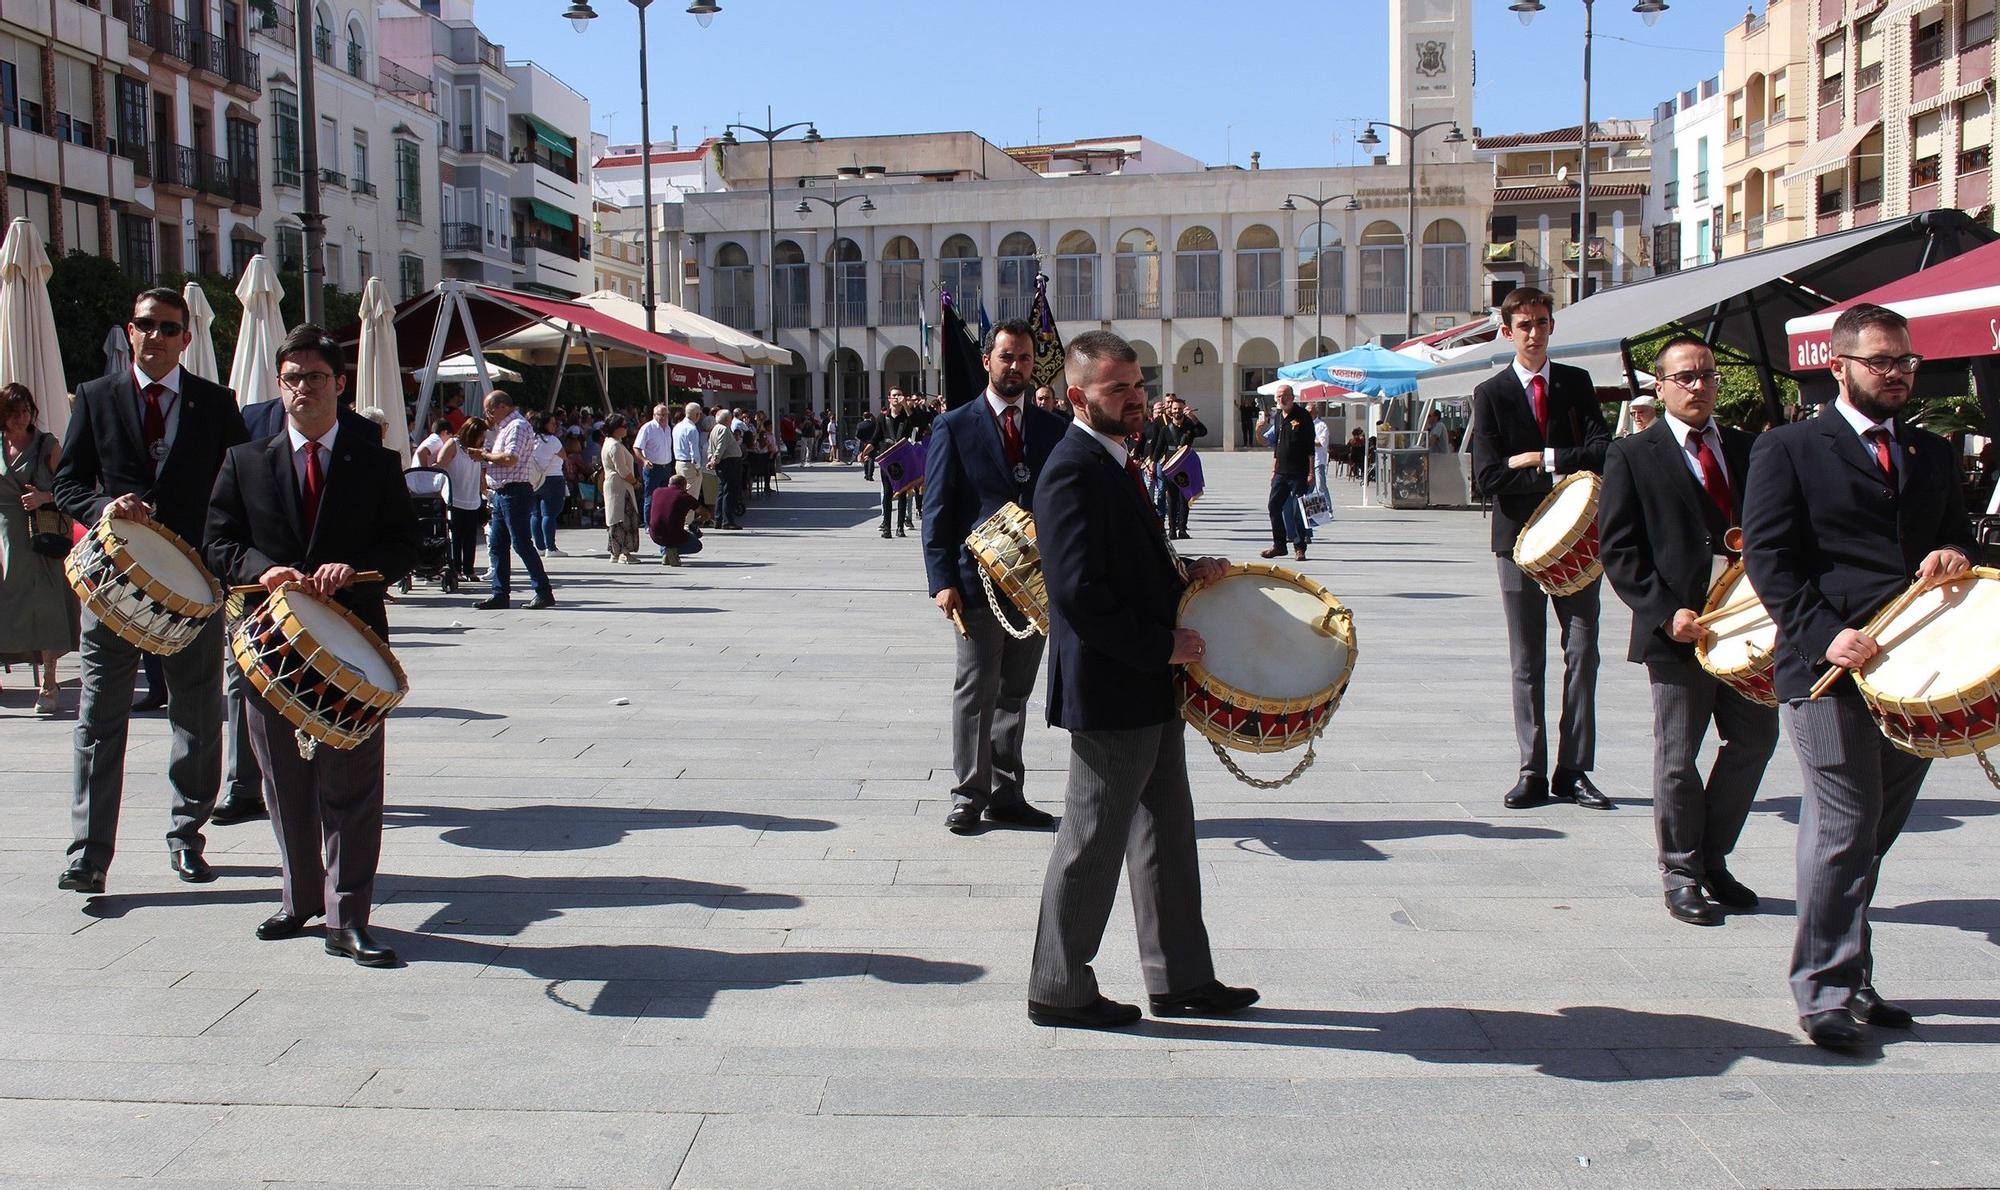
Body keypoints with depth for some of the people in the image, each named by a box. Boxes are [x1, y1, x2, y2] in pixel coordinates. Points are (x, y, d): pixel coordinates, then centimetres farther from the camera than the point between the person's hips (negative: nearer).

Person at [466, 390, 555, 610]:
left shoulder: (518, 426, -12)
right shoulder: (504, 427, 20)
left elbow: (510, 459, -24)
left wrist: (485, 455, -11)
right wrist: (483, 456, 4)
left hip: (515, 491, -10)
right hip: (501, 492, 10)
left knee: (521, 544, -9)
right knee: (496, 544, 9)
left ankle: (544, 593, -5)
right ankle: (500, 594, 13)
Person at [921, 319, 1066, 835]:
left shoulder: (1053, 429, 10)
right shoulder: (954, 427, 0)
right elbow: (937, 511, -3)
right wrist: (942, 581, -11)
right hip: (977, 583, -4)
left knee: (1014, 693, 12)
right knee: (976, 692, 2)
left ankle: (1006, 794, 20)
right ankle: (969, 796, 11)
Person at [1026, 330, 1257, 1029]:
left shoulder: (1115, 462, 13)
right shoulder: (1073, 471, -19)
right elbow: (1079, 591, -26)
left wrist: (1186, 575, 6)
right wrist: (1162, 645, -20)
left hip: (1149, 689, 10)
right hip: (1110, 694, -10)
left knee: (1167, 836, 17)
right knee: (1093, 842, 1)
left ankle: (1181, 979, 28)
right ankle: (1059, 990, 15)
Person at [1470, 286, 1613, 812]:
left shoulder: (1578, 383, 8)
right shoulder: (1490, 394, 0)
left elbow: (1601, 452, -4)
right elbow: (1489, 477, -11)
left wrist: (1542, 459, -13)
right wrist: (1559, 479, -14)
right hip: (1520, 539, -2)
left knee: (1583, 654, -1)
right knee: (1527, 663, 3)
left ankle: (1574, 770, 5)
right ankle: (1532, 772, 8)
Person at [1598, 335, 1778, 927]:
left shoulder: (1747, 450, 12)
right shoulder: (1632, 455, -2)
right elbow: (1618, 550, -6)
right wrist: (1666, 612, -16)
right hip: (1678, 628, -5)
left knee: (1755, 740, 9)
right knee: (1678, 759, 4)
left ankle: (1712, 859, 26)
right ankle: (1682, 874, 18)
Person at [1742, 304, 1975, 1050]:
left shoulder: (1931, 454, 19)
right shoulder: (1789, 449, 2)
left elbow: (1958, 537, 22)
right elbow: (1769, 556, -6)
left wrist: (1955, 557, -4)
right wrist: (1826, 633, -19)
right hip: (1829, 669, -5)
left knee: (1871, 834, 12)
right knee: (1845, 831, -8)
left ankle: (1848, 980, 23)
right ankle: (1827, 994, 0)